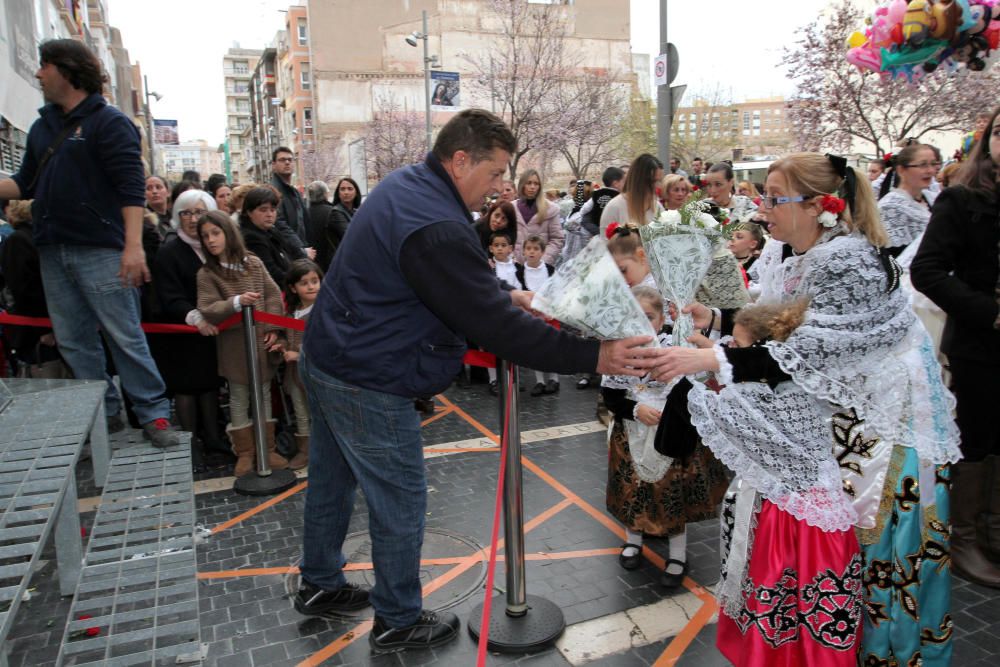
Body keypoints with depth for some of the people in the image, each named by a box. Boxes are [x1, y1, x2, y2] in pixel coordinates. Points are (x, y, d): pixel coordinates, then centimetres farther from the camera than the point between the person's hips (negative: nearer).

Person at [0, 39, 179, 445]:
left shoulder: (109, 121, -3)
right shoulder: (42, 127, 18)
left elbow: (131, 187, -12)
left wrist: (133, 245, -21)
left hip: (99, 250, -7)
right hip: (53, 251, 7)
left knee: (124, 336, -6)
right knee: (74, 342, 9)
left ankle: (153, 414, 2)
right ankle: (105, 413, 18)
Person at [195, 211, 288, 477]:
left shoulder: (254, 263, 0)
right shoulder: (207, 274, -5)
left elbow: (273, 295, -1)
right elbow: (208, 309, -13)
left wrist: (273, 328, -8)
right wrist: (236, 302, -29)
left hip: (262, 341, 2)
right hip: (234, 345, -2)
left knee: (264, 394, 12)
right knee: (239, 398, 9)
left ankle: (267, 448, 24)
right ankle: (245, 451, 21)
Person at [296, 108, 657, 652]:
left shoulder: (403, 185, 4)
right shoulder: (437, 229, -28)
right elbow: (494, 327, -28)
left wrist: (504, 296, 8)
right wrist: (593, 356, -24)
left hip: (325, 358, 10)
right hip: (367, 384, -10)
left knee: (332, 481, 23)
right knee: (400, 503, 6)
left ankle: (320, 585, 43)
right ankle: (397, 622, 25)